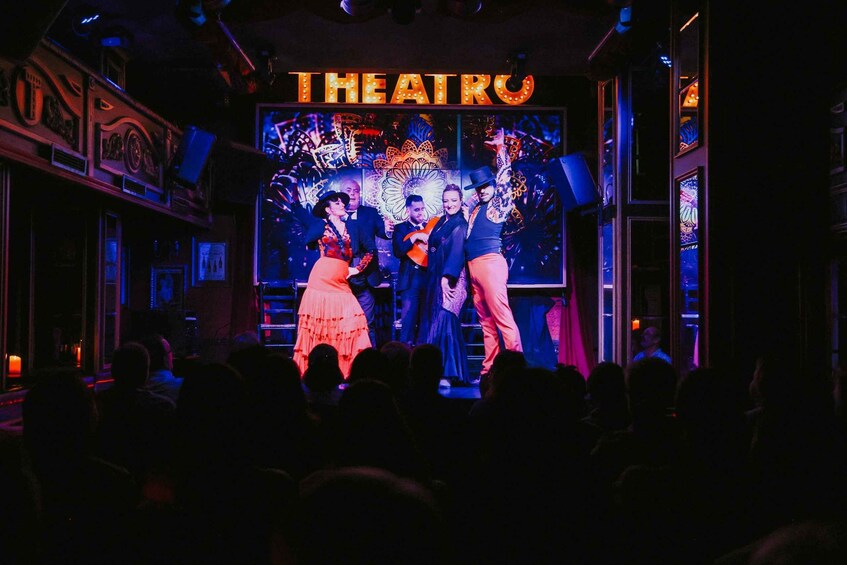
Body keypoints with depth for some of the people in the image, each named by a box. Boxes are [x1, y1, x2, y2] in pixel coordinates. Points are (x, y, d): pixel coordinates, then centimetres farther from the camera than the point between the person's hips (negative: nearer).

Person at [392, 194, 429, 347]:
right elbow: (398, 252, -11)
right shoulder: (401, 228, 5)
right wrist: (414, 237, -17)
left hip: (429, 278, 3)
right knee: (409, 318, -8)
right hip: (410, 279, -3)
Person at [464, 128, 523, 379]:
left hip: (490, 262, -8)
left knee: (501, 316, -13)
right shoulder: (475, 211, 23)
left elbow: (504, 177, -2)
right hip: (473, 266, 8)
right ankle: (490, 367, 8)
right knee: (485, 320, 7)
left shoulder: (499, 204, 5)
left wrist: (501, 148, 5)